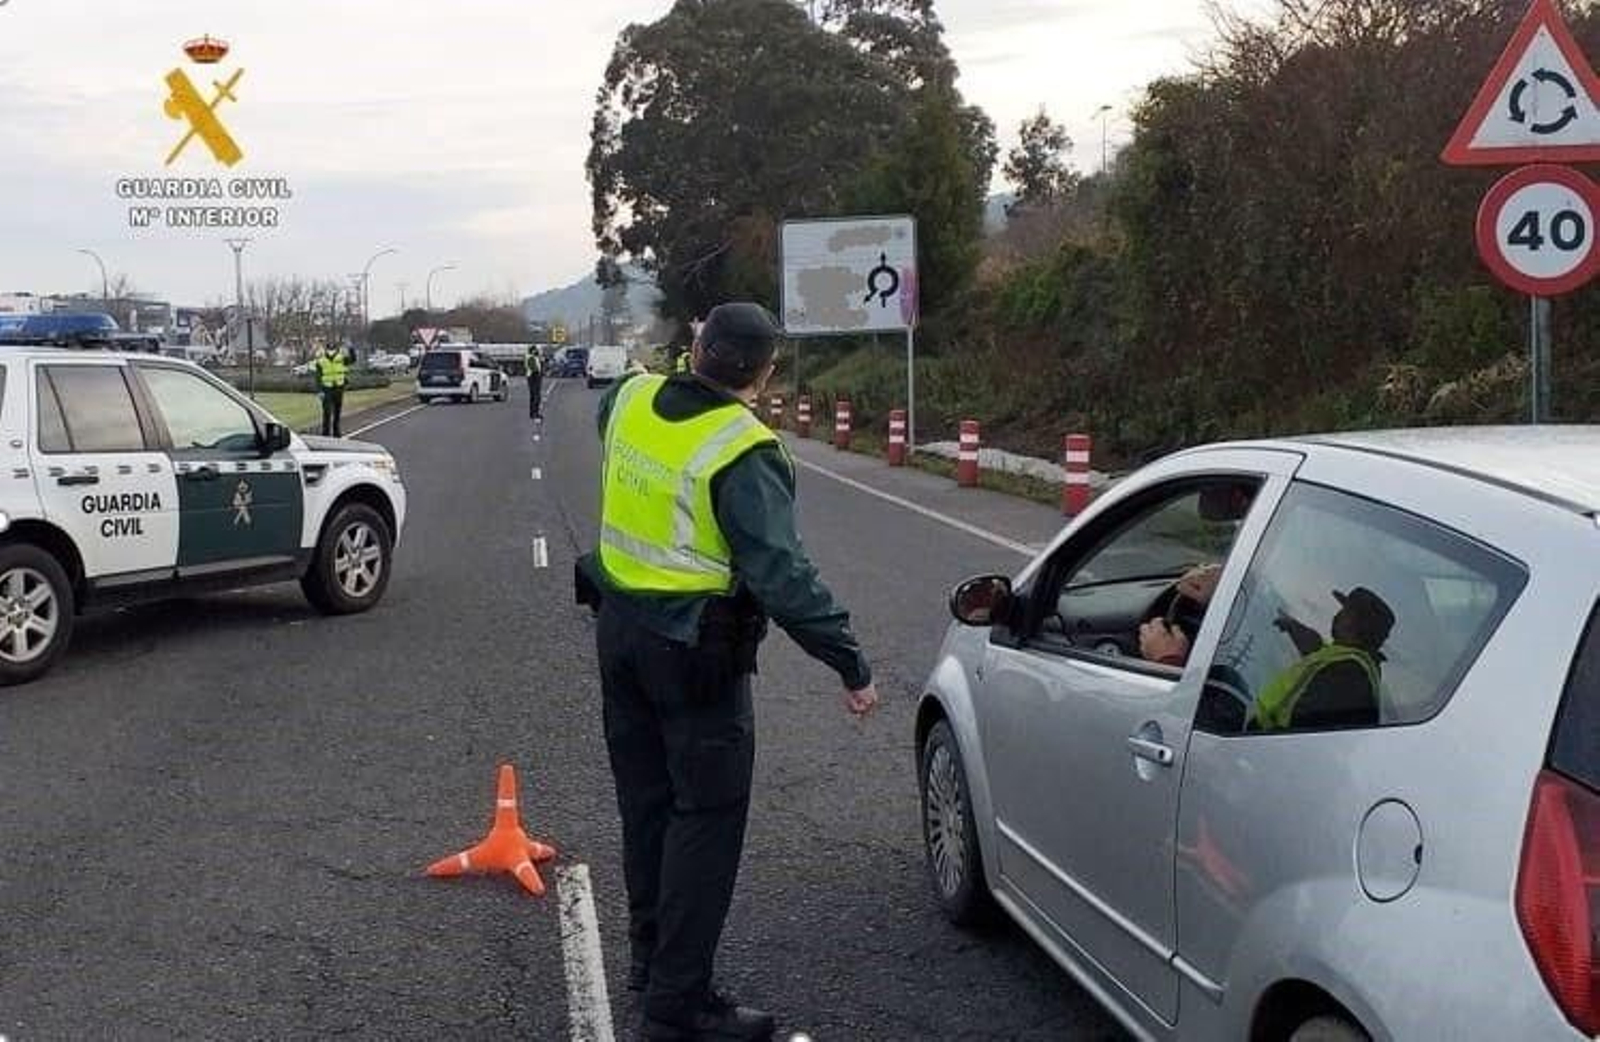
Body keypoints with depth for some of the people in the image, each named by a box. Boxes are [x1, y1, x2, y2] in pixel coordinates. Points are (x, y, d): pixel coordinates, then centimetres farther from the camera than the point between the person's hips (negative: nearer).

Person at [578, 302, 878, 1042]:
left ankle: (651, 954, 34)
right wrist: (851, 664, -22)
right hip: (696, 650, -8)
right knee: (706, 817, 0)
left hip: (621, 627, 8)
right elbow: (781, 573, -26)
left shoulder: (631, 399, -2)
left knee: (645, 800, 20)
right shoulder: (742, 452, -23)